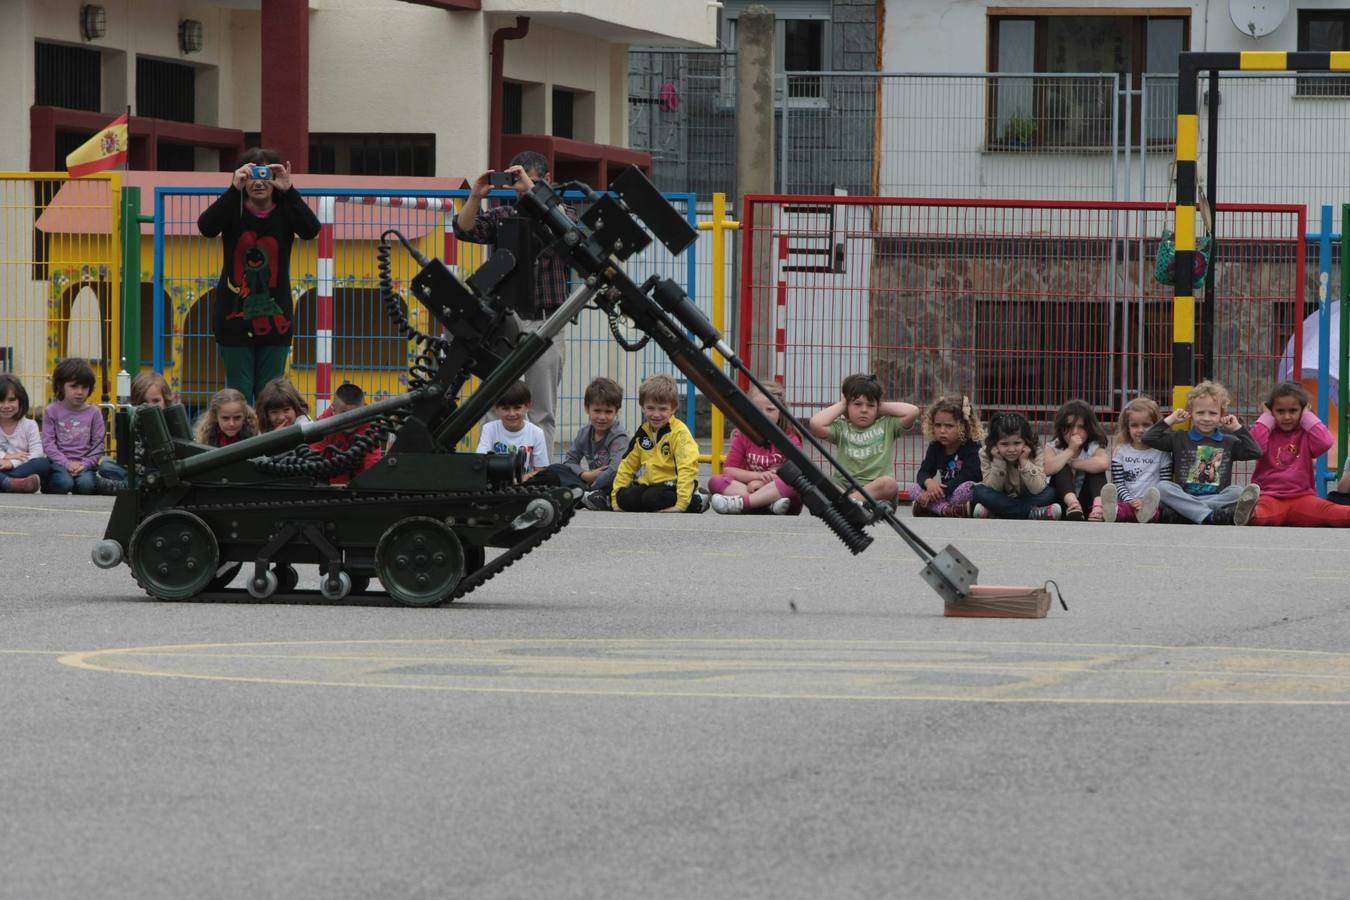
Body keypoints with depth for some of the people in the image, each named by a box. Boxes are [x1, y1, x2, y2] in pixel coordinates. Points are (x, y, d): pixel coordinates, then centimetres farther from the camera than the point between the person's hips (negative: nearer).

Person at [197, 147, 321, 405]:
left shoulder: (284, 212, 0)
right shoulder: (233, 210, -2)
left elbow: (311, 229, -19)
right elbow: (206, 226, -22)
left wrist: (288, 191, -27)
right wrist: (234, 189, -29)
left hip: (275, 319, 1)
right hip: (235, 316, -1)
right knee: (239, 393, 2)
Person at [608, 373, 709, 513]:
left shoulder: (679, 432, -14)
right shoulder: (643, 431, 10)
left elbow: (687, 468, -22)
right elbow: (628, 464, 14)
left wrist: (681, 504, -30)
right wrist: (616, 496, 6)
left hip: (673, 485, -5)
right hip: (649, 484, 5)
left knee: (652, 499, -33)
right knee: (626, 498, -22)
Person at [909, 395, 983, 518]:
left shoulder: (972, 446, -15)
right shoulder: (935, 446, 3)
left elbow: (968, 476, -26)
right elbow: (923, 472, -3)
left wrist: (942, 490, -32)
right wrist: (928, 482, -29)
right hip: (945, 492, 6)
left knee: (967, 488, -40)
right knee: (914, 488, -17)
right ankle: (945, 509, -35)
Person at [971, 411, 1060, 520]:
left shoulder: (1037, 451, -21)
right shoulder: (985, 453, -19)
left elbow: (1037, 490, -25)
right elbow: (993, 489, -19)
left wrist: (1024, 462, -34)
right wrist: (998, 462, -31)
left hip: (1026, 499, -1)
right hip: (1003, 499, 1)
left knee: (1049, 493, -30)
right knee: (979, 492, -29)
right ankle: (1035, 513, -28)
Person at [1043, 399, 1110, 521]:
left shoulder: (1093, 447, -1)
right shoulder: (1053, 448, 1)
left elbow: (1104, 463, -27)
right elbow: (1047, 469, -23)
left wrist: (1074, 465, -17)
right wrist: (1070, 450, -20)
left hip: (1087, 503, 0)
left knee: (1096, 469, -19)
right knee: (1063, 468, -22)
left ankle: (1098, 506, -47)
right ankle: (1073, 505, -52)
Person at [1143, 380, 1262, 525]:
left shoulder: (1228, 443, 17)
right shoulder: (1180, 440, 17)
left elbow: (1256, 453, 6)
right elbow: (1148, 438, 11)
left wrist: (1238, 429, 8)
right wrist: (1170, 420, 12)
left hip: (1217, 500, 0)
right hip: (1184, 499, 0)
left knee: (1236, 491, -27)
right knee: (1162, 487, -31)